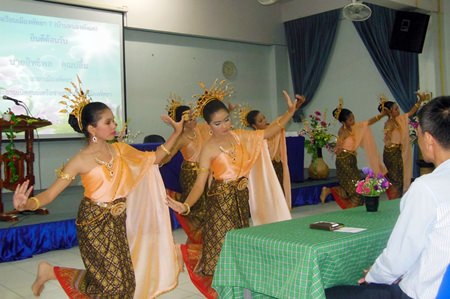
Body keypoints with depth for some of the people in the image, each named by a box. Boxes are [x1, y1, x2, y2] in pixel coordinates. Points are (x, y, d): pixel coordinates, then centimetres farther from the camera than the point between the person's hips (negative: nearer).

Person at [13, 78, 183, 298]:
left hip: (117, 222, 6)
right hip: (95, 224, -6)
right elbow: (51, 193, -18)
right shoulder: (81, 160, -16)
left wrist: (177, 133, 3)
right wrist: (26, 204, -39)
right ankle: (50, 272, 17)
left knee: (120, 278, 11)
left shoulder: (119, 149, 0)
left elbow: (153, 159, 9)